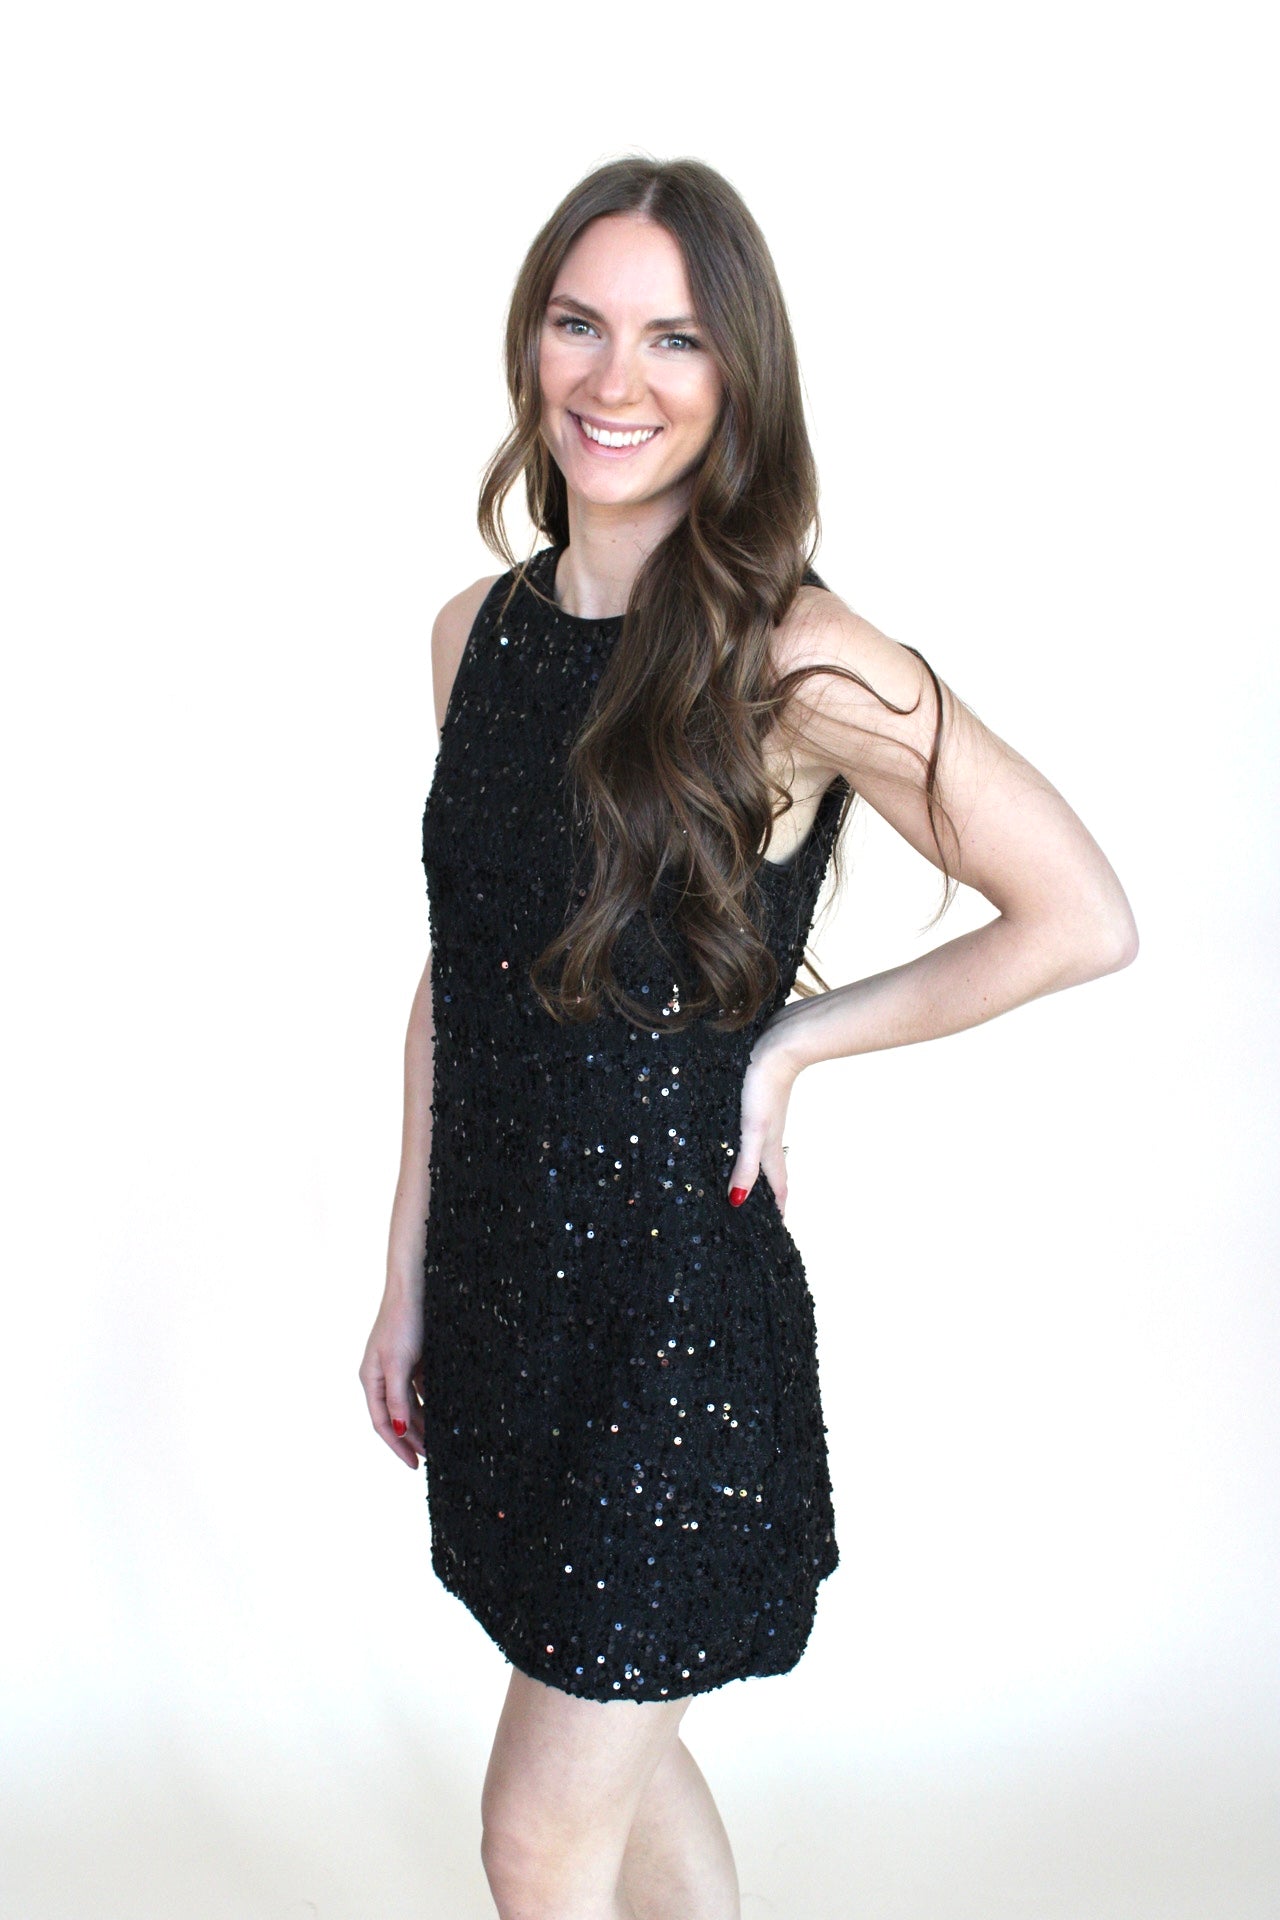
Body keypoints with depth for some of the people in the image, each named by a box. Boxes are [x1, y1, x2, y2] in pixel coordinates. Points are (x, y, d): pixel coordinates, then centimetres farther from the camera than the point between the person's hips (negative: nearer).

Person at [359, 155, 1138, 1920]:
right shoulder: (479, 633, 3)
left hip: (677, 1304, -6)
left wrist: (793, 1042, -9)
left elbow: (1083, 921, -12)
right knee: (622, 1755, 21)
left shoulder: (794, 664, -16)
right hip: (500, 1279, 6)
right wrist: (408, 1281, 13)